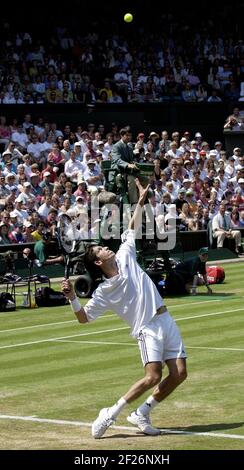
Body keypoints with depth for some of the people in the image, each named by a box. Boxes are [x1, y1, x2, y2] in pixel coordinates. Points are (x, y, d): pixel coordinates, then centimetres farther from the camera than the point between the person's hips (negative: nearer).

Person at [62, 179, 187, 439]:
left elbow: (131, 230, 19)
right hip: (147, 328, -6)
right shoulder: (104, 291, -4)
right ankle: (111, 414, -10)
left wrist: (141, 202, 16)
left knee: (179, 374, -5)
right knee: (153, 376, -22)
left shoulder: (125, 258, 9)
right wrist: (72, 297, -20)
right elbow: (84, 318, -4)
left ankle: (141, 414, 7)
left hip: (166, 320, 6)